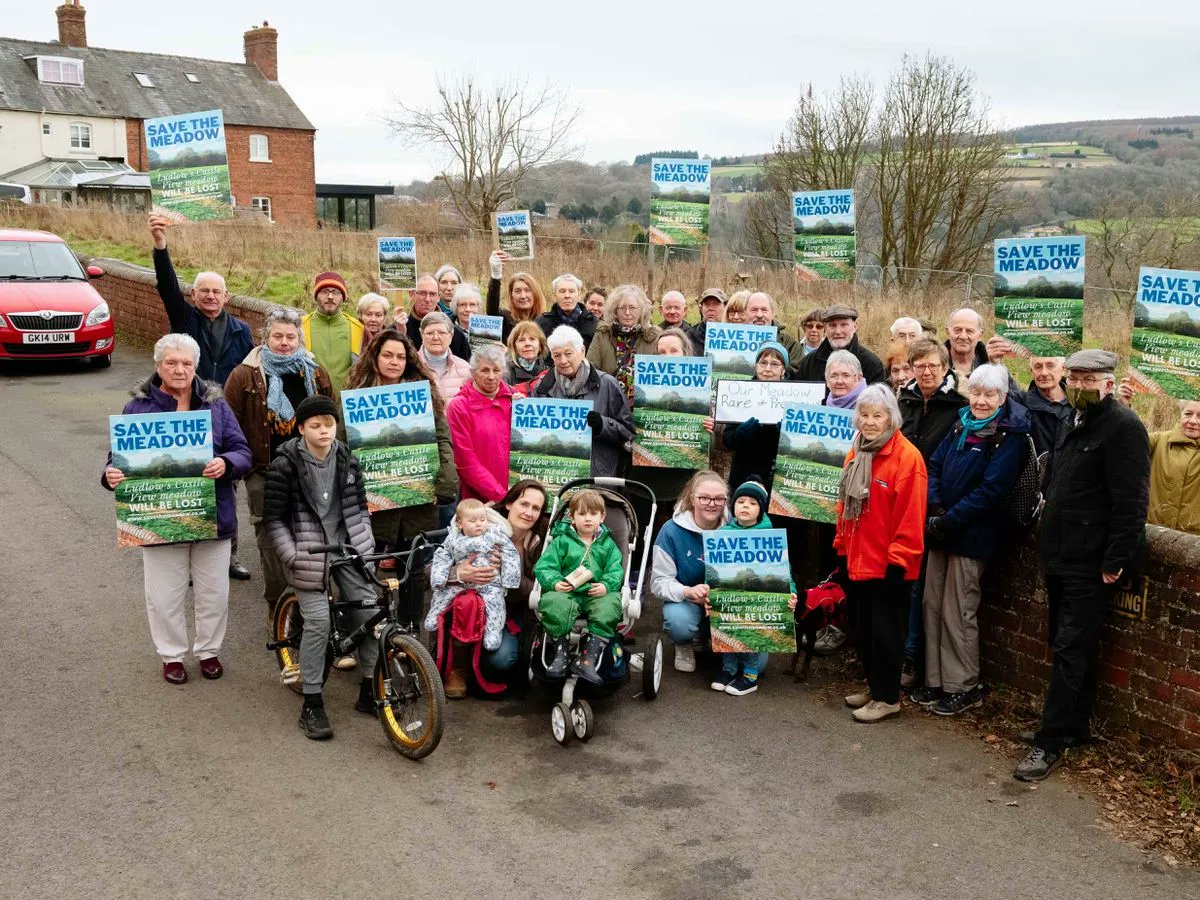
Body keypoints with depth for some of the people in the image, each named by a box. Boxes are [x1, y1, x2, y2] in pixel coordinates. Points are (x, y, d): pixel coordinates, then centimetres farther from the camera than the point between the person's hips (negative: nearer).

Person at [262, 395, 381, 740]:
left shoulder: (347, 459, 5)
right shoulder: (285, 464, -8)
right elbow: (274, 518, -6)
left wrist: (367, 546, 7)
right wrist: (293, 557, -12)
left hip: (348, 547, 4)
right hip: (308, 552, -4)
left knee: (370, 611, -3)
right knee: (318, 622, -13)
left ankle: (369, 691, 14)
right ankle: (311, 706, 0)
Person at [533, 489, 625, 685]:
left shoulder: (607, 544, 17)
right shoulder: (561, 541, 10)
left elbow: (615, 571, 7)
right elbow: (544, 567, 2)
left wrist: (606, 585, -15)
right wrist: (555, 582, -18)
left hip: (597, 593, 1)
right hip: (567, 592, -1)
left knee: (609, 606, -32)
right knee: (553, 603, -34)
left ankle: (588, 658, -30)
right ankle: (560, 652, -21)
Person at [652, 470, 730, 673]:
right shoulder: (671, 531, -16)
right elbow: (659, 583, -15)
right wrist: (688, 592, -37)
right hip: (685, 599, -1)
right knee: (678, 622, -37)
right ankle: (684, 646, 2)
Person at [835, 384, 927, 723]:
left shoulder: (907, 457, -15)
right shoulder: (856, 453, 9)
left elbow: (910, 517, -17)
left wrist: (898, 561, -17)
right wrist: (842, 550, 16)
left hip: (887, 565, -7)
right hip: (856, 561, 7)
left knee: (884, 631, 3)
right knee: (861, 629, 16)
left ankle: (887, 698, 16)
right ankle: (874, 686, 32)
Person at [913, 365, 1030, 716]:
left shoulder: (1009, 436, -11)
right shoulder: (961, 426, 10)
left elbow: (991, 489, -18)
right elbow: (935, 466, 7)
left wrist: (949, 520, -19)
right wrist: (934, 507, -10)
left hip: (972, 535, -7)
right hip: (941, 529, 7)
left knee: (958, 613, 1)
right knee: (932, 604, 10)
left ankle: (963, 687, 14)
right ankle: (935, 680, 21)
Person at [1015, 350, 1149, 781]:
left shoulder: (1123, 426, -14)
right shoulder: (1074, 423, 15)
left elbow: (1131, 501, -19)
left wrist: (1116, 560, -21)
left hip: (1092, 564, -9)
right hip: (1061, 558, 9)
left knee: (1070, 650, -5)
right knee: (1068, 646, 16)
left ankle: (1051, 741, 1)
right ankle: (1074, 726, 28)